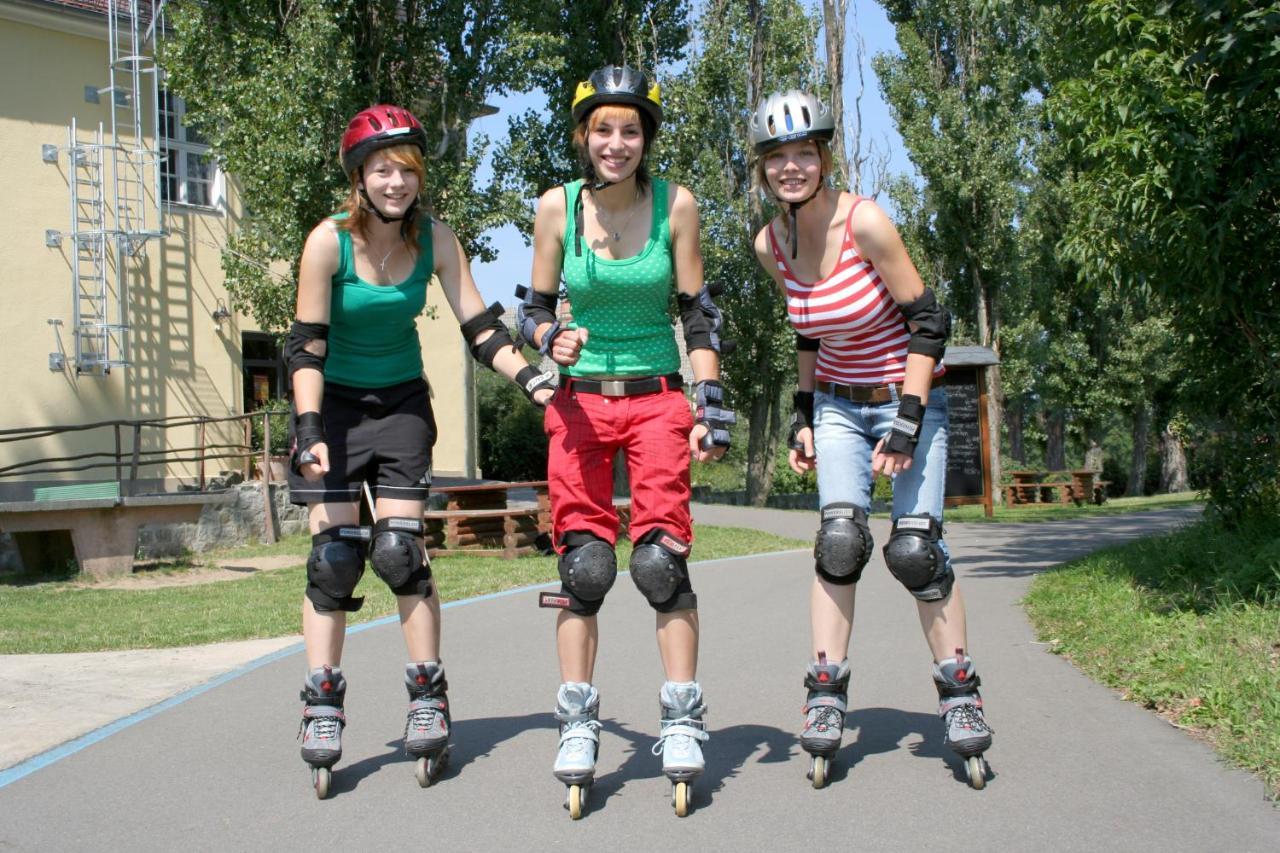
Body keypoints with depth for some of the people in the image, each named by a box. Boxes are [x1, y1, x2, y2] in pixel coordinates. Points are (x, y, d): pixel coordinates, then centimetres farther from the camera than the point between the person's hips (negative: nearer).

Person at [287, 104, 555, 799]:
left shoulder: (435, 239, -10)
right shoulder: (328, 241, -17)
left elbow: (480, 325, -10)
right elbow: (306, 346, -17)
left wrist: (533, 381, -24)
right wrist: (309, 431, -27)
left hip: (401, 402, 1)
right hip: (334, 403, -1)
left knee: (400, 550, -6)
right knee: (333, 555, -4)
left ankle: (428, 702, 5)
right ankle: (322, 709, 5)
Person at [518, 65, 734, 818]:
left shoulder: (676, 204, -4)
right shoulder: (558, 207, -2)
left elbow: (699, 316, 1)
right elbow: (534, 310, 5)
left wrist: (712, 409, -5)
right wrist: (553, 340, -17)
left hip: (657, 397, -1)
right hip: (580, 400, 1)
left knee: (661, 559, -8)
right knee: (583, 562, -1)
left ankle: (684, 722, 3)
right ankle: (578, 724, 8)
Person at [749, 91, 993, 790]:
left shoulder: (865, 222, -21)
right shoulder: (770, 245, -4)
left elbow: (928, 323, -17)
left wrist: (907, 422, -21)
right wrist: (802, 416, 6)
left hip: (909, 397, -4)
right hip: (838, 405, 4)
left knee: (915, 549, -10)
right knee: (839, 541, -12)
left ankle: (959, 693, 7)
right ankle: (826, 694, -3)